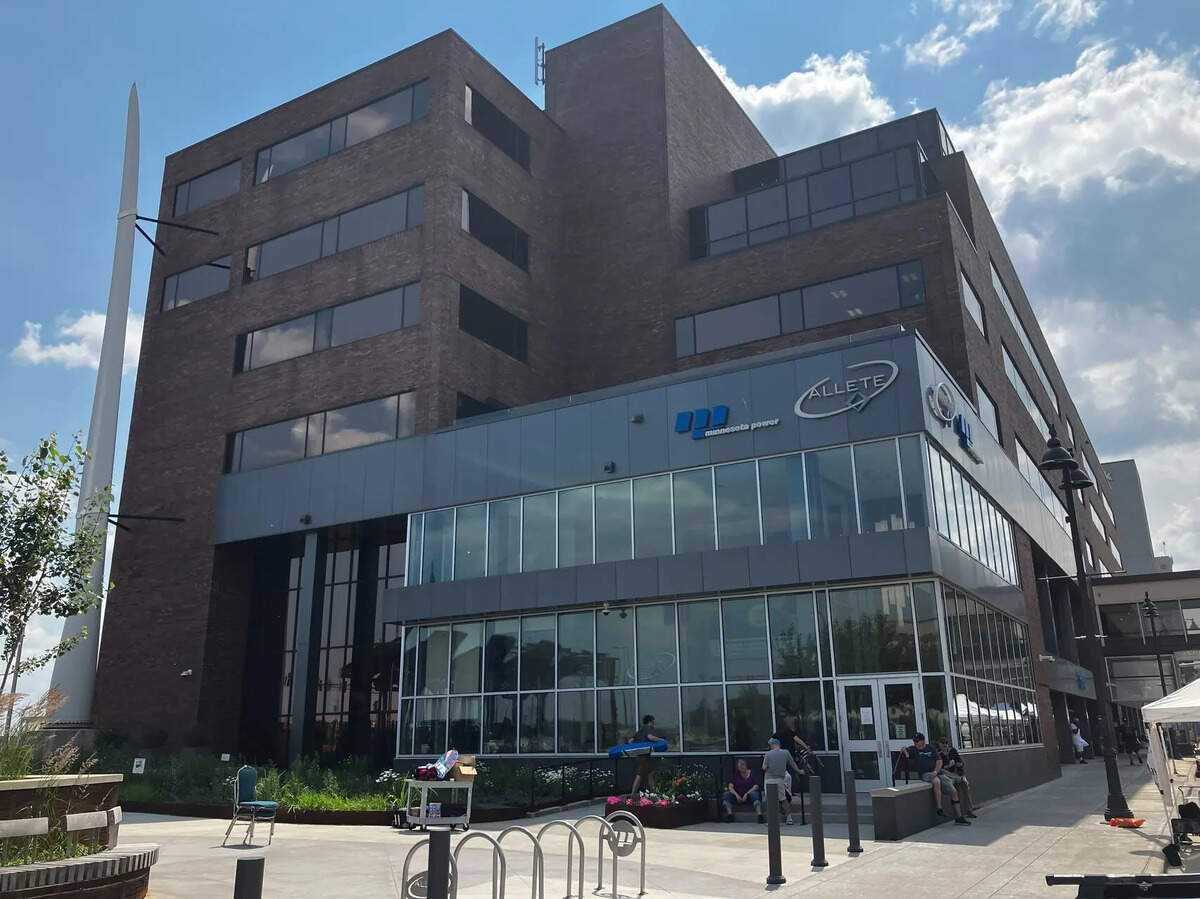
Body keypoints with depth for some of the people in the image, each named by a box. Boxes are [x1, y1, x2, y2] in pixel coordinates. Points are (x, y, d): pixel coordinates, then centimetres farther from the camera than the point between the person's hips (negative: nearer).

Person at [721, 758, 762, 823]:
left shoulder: (751, 773, 4)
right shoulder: (736, 774, 8)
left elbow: (756, 786, -6)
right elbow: (730, 787, 0)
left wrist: (746, 794, -18)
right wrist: (736, 795, -18)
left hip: (748, 794, -2)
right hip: (737, 795, 2)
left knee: (754, 794, -35)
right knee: (727, 794, -24)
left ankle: (760, 815, -48)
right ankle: (729, 815, -37)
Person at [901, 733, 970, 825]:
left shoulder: (931, 748, 11)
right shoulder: (913, 750, 5)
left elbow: (939, 761, 5)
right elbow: (903, 751, -11)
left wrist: (935, 771, -11)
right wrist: (904, 750, -35)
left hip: (938, 772, 4)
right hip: (925, 774, -4)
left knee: (953, 791, -4)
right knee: (937, 781, -36)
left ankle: (959, 817, 6)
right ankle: (939, 808, -32)